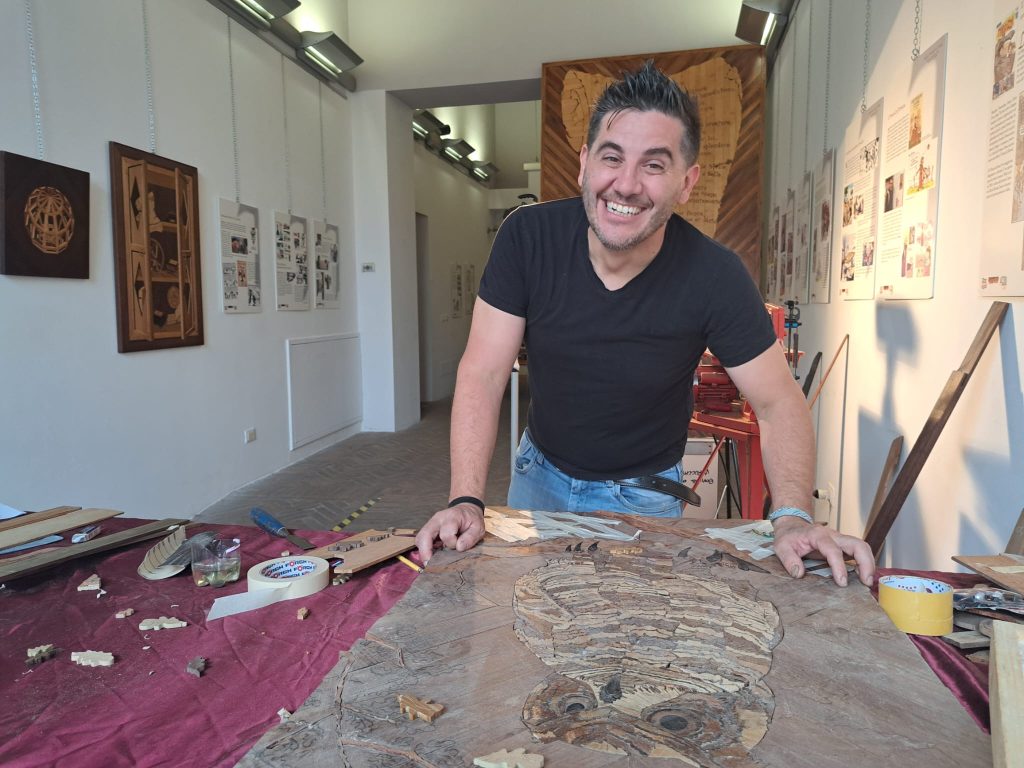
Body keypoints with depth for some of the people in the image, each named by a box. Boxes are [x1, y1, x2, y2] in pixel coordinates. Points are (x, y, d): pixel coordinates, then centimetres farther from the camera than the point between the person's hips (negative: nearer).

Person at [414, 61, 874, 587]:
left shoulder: (715, 276, -23)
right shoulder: (528, 237, -21)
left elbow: (778, 403, -15)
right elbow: (483, 374, -22)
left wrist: (792, 518, -31)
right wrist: (466, 500, -33)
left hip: (643, 495, -1)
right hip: (541, 474, 2)